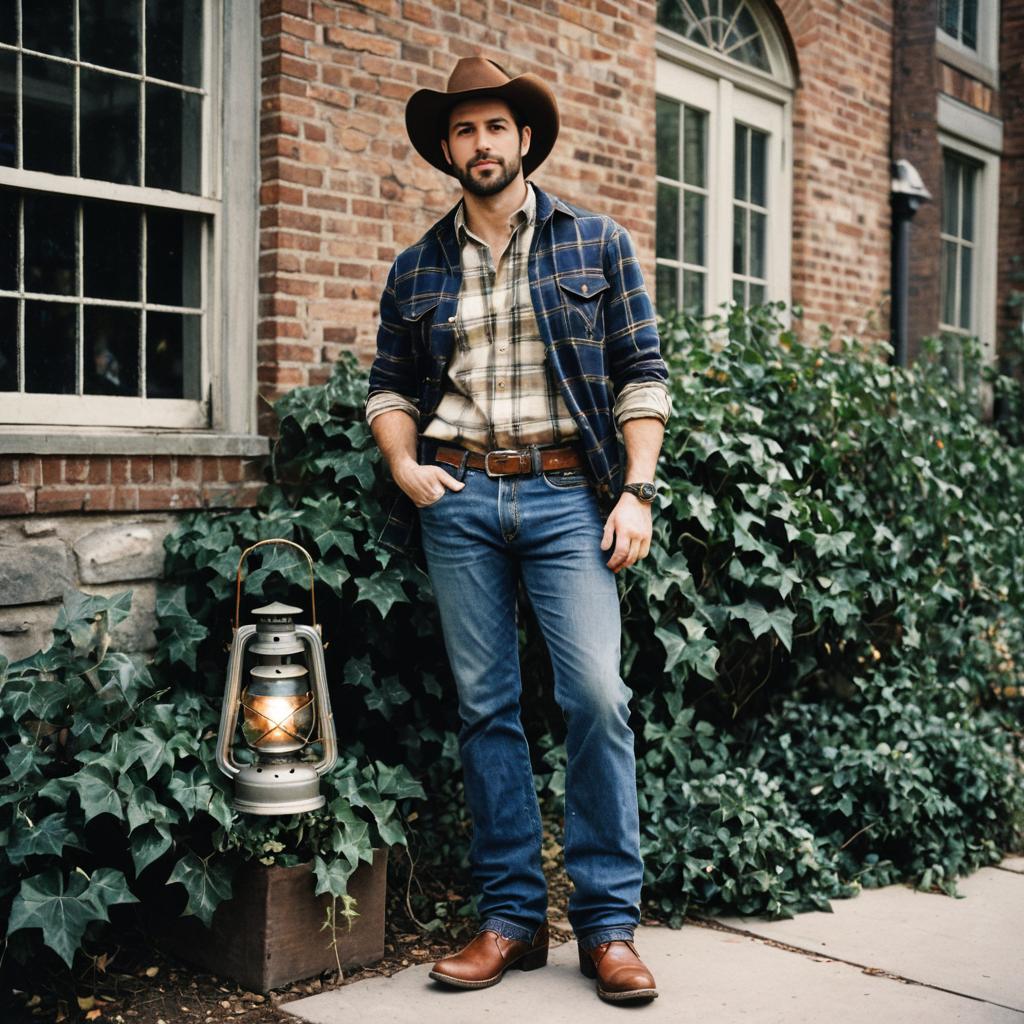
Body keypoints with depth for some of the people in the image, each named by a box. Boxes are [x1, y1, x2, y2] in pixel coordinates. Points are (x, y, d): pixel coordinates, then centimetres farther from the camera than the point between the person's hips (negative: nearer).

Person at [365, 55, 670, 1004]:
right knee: (485, 707, 4)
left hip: (564, 490, -2)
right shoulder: (417, 268, 14)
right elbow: (388, 386, 19)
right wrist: (404, 464, 0)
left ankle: (608, 924, 2)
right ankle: (510, 917, 15)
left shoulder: (596, 243, 8)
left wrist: (638, 490, -5)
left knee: (597, 696, -11)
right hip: (459, 498, 2)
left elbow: (641, 374, 4)